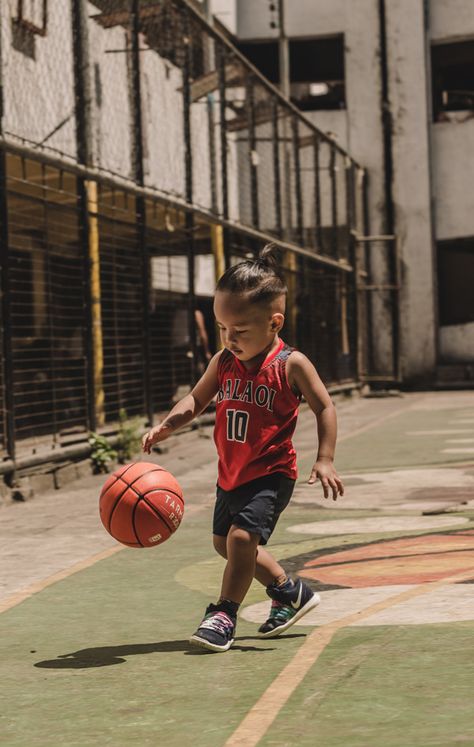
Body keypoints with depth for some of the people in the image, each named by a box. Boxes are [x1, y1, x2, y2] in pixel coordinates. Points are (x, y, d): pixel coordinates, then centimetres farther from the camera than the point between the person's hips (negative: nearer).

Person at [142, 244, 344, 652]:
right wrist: (166, 425, -7)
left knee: (242, 535, -22)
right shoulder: (223, 362, -1)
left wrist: (325, 460, -15)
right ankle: (290, 592, 34)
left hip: (271, 474, -7)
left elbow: (324, 408, -8)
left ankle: (224, 613, -7)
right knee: (226, 542, 17)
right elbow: (196, 399, 10)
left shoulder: (291, 365, -16)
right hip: (231, 475, 7)